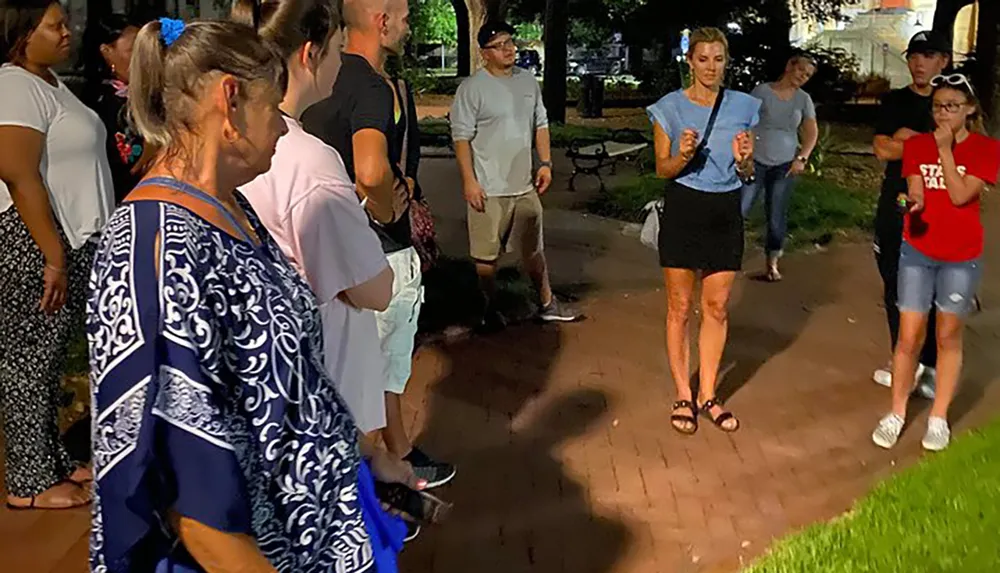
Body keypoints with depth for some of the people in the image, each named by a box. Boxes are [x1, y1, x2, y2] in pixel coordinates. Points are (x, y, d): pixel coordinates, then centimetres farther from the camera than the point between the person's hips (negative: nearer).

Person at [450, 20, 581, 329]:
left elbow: (541, 124, 15)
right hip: (489, 189, -5)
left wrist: (545, 163, 6)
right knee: (487, 254, 5)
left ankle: (547, 304, 30)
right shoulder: (471, 88, -10)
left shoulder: (528, 81, 8)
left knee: (534, 249, 17)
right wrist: (469, 181, -16)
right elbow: (462, 136, -11)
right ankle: (491, 308, 24)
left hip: (525, 185, 5)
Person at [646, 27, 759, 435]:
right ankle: (683, 396, 17)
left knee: (717, 308, 8)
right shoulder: (670, 107, -3)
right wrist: (683, 156, -21)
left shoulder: (743, 107, 4)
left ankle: (708, 394, 21)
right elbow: (662, 169, -1)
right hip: (682, 209, -2)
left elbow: (747, 172, 9)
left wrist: (743, 160, -14)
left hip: (725, 212, 3)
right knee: (680, 308, 4)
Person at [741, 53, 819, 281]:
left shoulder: (803, 99, 6)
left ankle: (772, 264, 17)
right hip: (755, 161, -2)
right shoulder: (762, 91, -3)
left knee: (777, 217, 6)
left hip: (785, 165, 3)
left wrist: (802, 158, -4)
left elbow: (812, 132, 9)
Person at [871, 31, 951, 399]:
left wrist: (912, 138, -11)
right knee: (897, 287, 8)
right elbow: (883, 149, -5)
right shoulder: (895, 101, 8)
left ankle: (931, 366, 6)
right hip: (897, 206, 2)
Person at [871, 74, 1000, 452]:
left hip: (961, 257, -1)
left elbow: (960, 195, -15)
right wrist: (913, 201, -27)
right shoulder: (917, 144, 3)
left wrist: (946, 150, -17)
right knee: (909, 336, 0)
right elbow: (915, 193, -5)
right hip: (917, 251, 1)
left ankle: (938, 418, 19)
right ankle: (897, 414, 13)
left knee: (948, 337, 7)